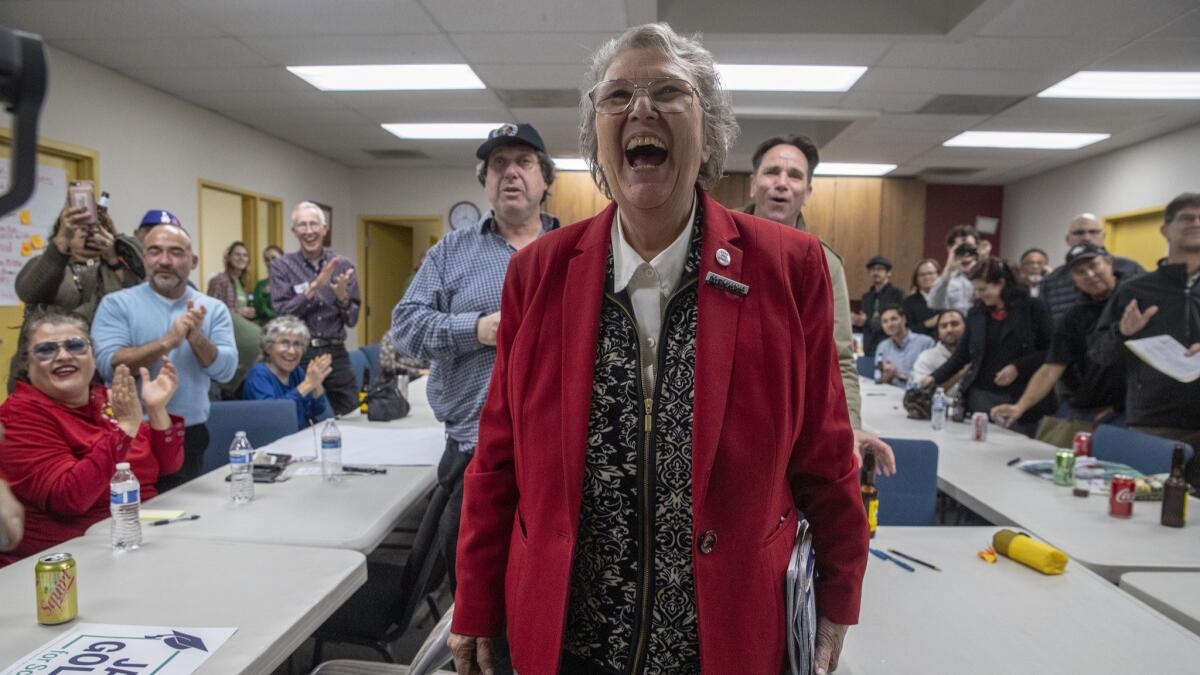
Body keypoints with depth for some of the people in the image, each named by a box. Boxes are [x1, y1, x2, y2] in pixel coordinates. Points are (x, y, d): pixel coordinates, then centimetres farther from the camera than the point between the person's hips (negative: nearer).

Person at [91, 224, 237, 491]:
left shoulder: (214, 309, 4)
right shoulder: (117, 304, -1)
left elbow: (225, 370, -6)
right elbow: (109, 365, -15)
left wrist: (197, 339, -21)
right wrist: (167, 342, -22)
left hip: (190, 436, 2)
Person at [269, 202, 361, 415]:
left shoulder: (343, 266, 5)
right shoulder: (282, 266, 0)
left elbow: (352, 320, 4)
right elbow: (282, 314, -9)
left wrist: (342, 297, -16)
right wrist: (314, 287, -18)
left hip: (335, 354, 2)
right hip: (298, 355, -2)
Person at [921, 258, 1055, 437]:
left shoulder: (1033, 308, -2)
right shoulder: (975, 313, 9)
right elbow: (962, 354, 14)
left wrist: (1018, 368, -16)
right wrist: (935, 378, 4)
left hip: (1022, 399, -3)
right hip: (981, 396, 3)